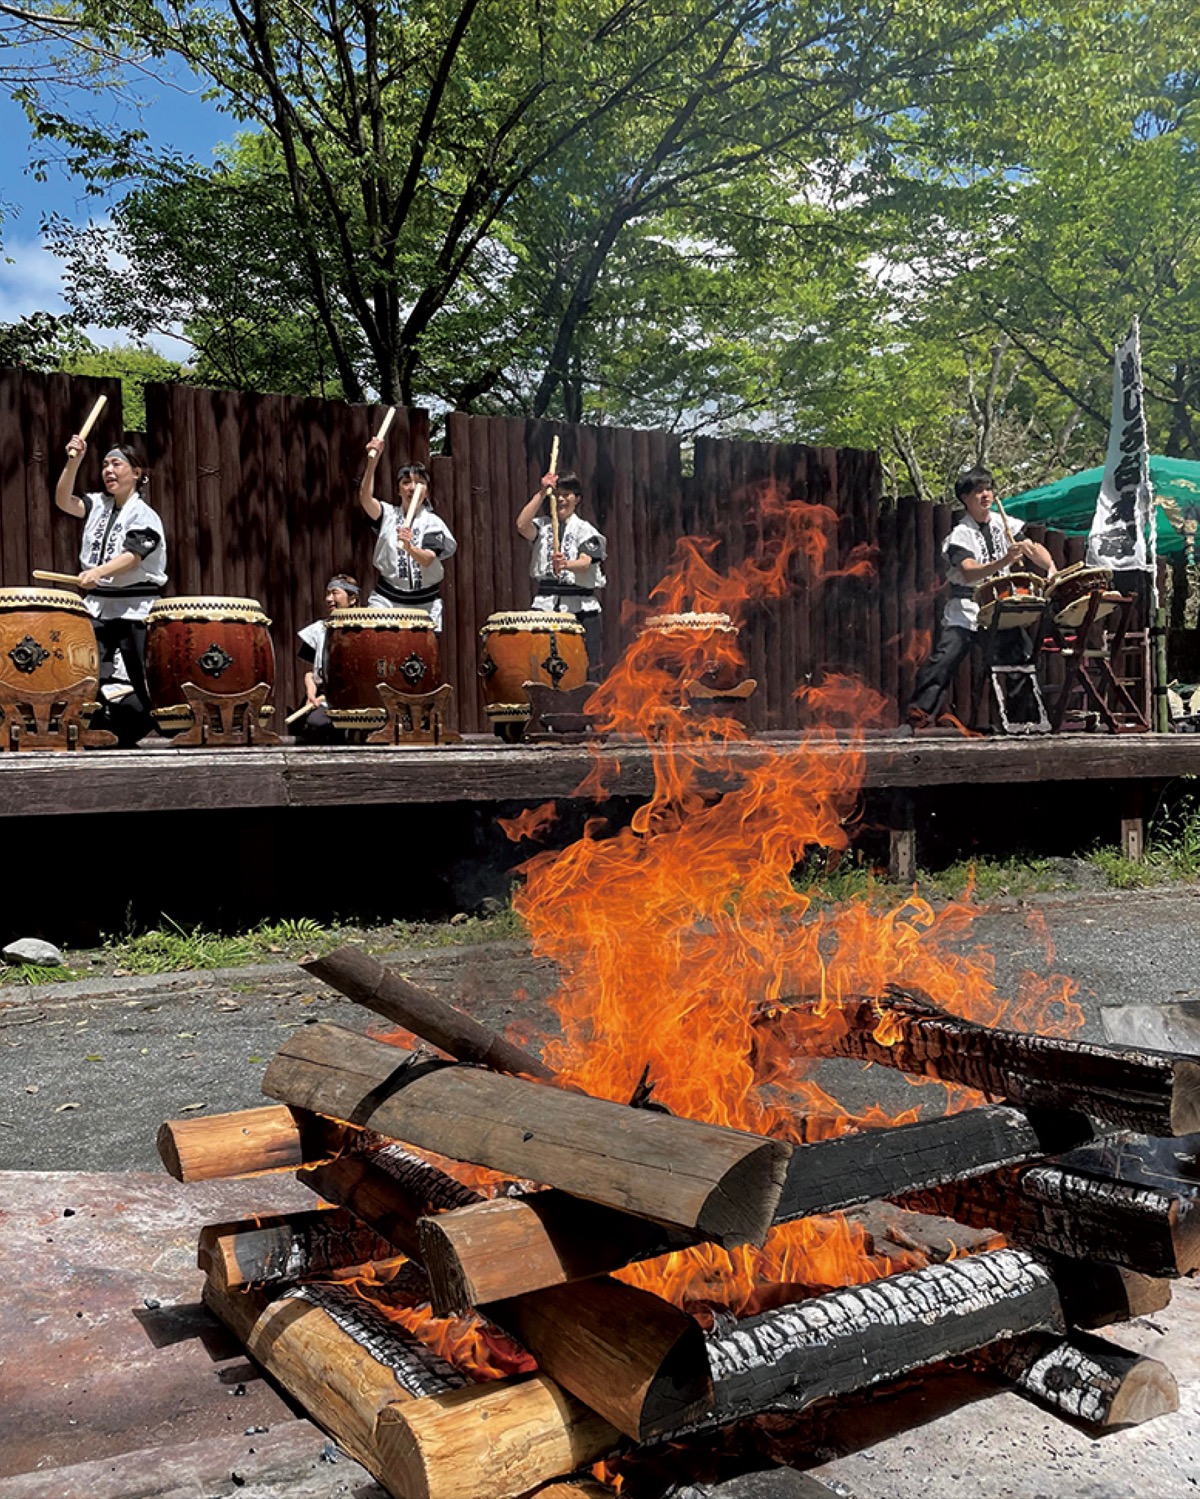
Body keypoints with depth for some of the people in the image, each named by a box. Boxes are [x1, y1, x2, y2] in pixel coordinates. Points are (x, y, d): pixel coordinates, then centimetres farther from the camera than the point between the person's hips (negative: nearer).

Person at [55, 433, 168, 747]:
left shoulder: (144, 516, -8)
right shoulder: (98, 505, 12)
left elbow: (132, 556, -21)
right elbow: (63, 501, -3)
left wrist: (98, 572, -37)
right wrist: (73, 462, -14)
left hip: (134, 611, -6)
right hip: (98, 606, 6)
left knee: (136, 688, -3)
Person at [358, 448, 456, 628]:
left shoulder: (433, 522, -1)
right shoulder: (388, 514, 3)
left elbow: (428, 559, -17)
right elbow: (365, 498, -17)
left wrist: (409, 547, -38)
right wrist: (372, 462, -29)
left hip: (425, 604, 0)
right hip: (387, 599, 0)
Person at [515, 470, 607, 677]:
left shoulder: (585, 530, 3)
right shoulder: (543, 525, 12)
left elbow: (585, 563, -13)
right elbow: (522, 525, -10)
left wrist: (566, 565, -35)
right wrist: (541, 493, -9)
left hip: (580, 608, -2)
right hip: (545, 606, 2)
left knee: (586, 669, -4)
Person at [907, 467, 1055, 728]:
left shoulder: (1005, 525, 8)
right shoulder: (960, 535, -9)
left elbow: (1033, 548, 1)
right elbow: (969, 573, -23)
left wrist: (1050, 567, -20)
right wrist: (1005, 560, -37)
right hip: (965, 610, -5)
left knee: (1025, 656, 2)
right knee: (943, 659, -18)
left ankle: (1026, 716, 18)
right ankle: (919, 712, -14)